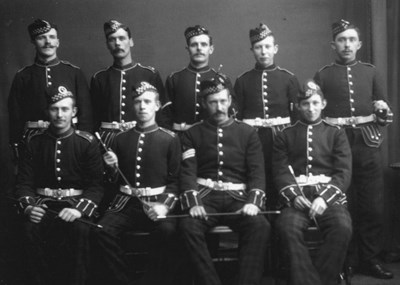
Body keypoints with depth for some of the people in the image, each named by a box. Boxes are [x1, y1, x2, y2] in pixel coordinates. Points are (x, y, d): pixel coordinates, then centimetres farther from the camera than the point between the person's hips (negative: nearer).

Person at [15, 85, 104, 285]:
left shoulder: (87, 143, 1)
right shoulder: (34, 142, 8)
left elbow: (96, 185, -3)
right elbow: (24, 181, 5)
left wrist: (80, 209, -21)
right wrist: (28, 206, -16)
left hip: (76, 202, -1)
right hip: (43, 203, 2)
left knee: (80, 229, -33)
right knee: (30, 229, -29)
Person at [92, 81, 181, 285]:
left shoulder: (170, 139, 5)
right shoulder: (120, 139, 13)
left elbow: (176, 179, 2)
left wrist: (165, 205, -14)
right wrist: (113, 167, -5)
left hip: (157, 202, -2)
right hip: (126, 202, 3)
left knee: (167, 230, -32)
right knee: (102, 231, -24)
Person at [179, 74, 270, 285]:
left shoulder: (247, 133, 13)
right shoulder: (192, 134, 12)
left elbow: (257, 172, 4)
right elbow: (188, 172, 1)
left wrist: (253, 202, -15)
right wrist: (193, 203, -18)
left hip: (238, 197, 1)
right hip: (205, 196, 0)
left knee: (260, 225, -30)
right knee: (188, 225, -32)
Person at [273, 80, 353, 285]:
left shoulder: (336, 134, 16)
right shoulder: (285, 136, 17)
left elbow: (344, 172, 5)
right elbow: (280, 171, 6)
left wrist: (324, 197, -14)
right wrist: (294, 195, -14)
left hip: (330, 195, 0)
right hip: (296, 196, 0)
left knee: (343, 228, -32)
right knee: (287, 227, -34)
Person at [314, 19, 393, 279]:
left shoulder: (371, 72, 13)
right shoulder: (323, 75, 7)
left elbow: (385, 109, 11)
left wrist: (376, 130, -6)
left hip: (368, 144, 2)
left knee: (373, 206, 4)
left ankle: (370, 259, 16)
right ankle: (345, 260, 15)